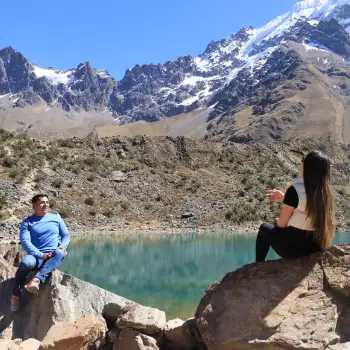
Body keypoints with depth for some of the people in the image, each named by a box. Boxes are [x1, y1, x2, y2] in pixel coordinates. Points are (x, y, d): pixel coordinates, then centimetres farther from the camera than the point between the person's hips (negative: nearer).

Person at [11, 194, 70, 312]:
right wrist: (41, 255, -19)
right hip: (36, 255, -1)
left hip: (53, 256, 1)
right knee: (25, 262, -36)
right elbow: (25, 241, -7)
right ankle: (16, 295, -19)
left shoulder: (56, 218, 11)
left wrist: (63, 246, -9)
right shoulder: (28, 222, 4)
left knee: (60, 253, -35)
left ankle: (37, 280, -50)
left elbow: (66, 235, 14)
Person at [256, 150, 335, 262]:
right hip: (316, 246, 6)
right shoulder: (326, 192, -2)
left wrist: (277, 221, 12)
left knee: (264, 228, 21)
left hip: (293, 247, -6)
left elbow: (282, 224, -11)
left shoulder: (295, 190, -20)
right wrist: (284, 198, 23)